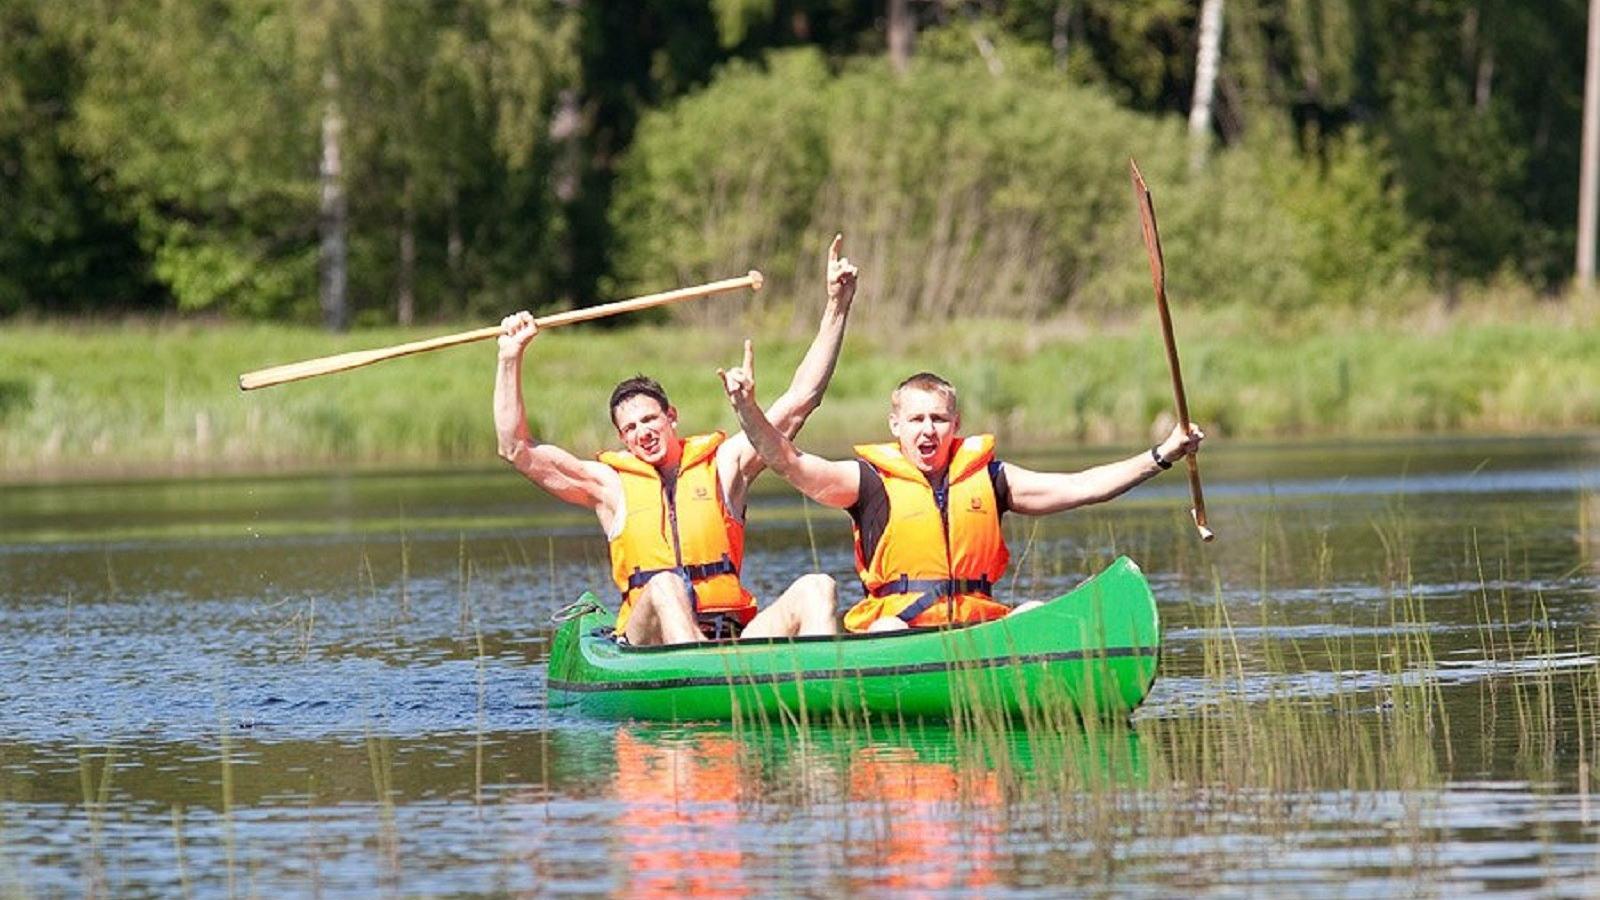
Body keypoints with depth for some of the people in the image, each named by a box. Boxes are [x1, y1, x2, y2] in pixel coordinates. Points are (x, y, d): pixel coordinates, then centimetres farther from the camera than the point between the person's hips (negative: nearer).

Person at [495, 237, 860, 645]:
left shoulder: (724, 463, 17)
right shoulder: (609, 484, 14)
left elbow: (799, 400, 16)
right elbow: (517, 449, 9)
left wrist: (837, 308, 12)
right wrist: (510, 358, 3)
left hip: (734, 637, 2)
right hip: (649, 641, -2)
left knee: (816, 589, -23)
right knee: (664, 587, -36)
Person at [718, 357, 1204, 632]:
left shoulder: (986, 478, 16)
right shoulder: (870, 481, 8)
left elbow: (1081, 487, 16)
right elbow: (790, 463, -3)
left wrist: (1160, 456, 11)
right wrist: (748, 410, -18)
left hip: (979, 626, 3)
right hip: (899, 624, -3)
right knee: (888, 633, -35)